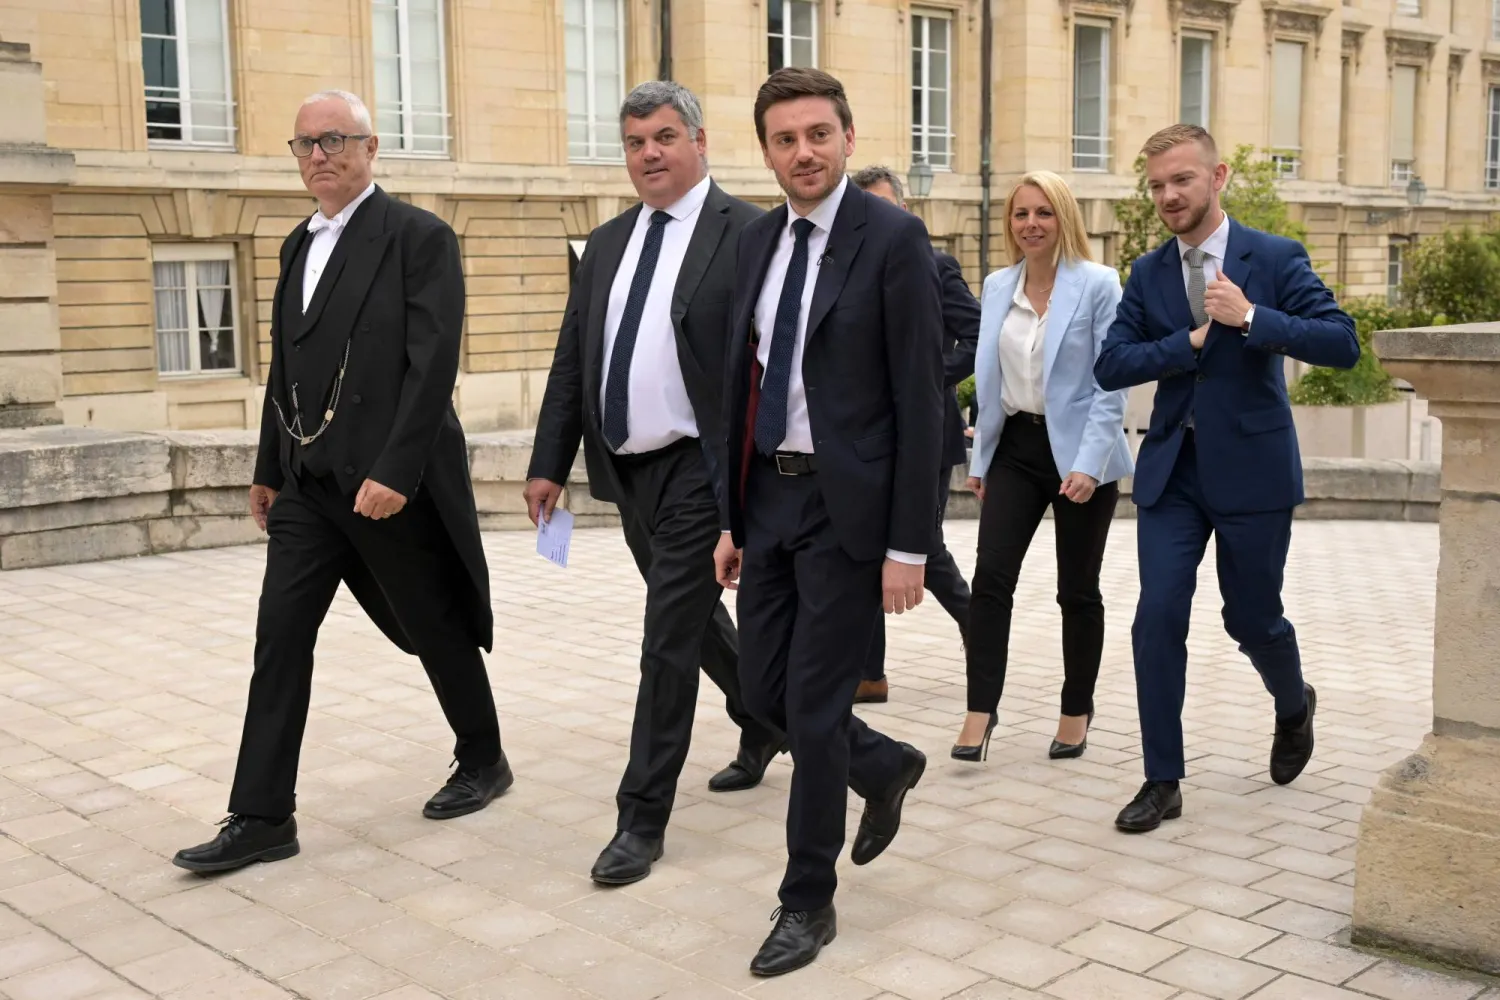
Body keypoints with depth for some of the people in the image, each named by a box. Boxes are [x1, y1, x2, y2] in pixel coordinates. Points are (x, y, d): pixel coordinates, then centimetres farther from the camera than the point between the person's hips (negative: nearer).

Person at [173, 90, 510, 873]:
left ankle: (483, 762, 30)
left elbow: (433, 363, -17)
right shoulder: (299, 245, 14)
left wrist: (394, 471, -23)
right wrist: (268, 468, 17)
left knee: (436, 627, 8)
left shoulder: (420, 238, -9)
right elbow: (285, 367, 18)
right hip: (308, 480, 7)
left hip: (393, 478, -7)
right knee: (279, 639, 2)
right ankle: (262, 818, 7)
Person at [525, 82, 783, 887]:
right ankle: (762, 720, 45)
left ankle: (642, 817, 7)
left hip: (699, 470, -7)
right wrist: (549, 462, 8)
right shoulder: (607, 244, 12)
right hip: (628, 469, 7)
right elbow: (570, 362, 13)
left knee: (669, 639, -4)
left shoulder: (746, 234, -8)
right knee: (694, 620, 21)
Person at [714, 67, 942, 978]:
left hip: (847, 503, -7)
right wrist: (733, 517, 13)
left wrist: (909, 544, -15)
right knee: (765, 688, 12)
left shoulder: (893, 238, -10)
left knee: (814, 705, -1)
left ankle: (809, 901, 17)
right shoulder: (758, 241, 10)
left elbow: (921, 399, -13)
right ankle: (886, 768, 41)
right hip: (770, 495, 7)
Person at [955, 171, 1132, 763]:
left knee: (1077, 590, 7)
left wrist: (1088, 464, -18)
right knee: (991, 577, -7)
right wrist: (980, 458, 11)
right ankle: (980, 710, 0)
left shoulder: (1099, 285, -7)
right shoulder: (997, 287, 7)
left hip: (1079, 453, -4)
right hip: (1016, 447, 4)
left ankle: (1076, 712, 23)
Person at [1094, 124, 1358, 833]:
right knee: (1158, 619, -5)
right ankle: (1162, 781, 6)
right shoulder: (1147, 275, 6)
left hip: (1252, 469, -2)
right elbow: (1110, 366, -3)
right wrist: (1191, 341, -14)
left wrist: (1250, 317, -24)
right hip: (1171, 469, 3)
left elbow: (1343, 344, -13)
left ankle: (1294, 706, 44)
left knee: (1252, 618, 10)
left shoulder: (1275, 258, -4)